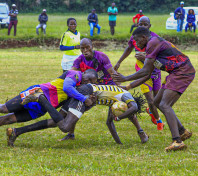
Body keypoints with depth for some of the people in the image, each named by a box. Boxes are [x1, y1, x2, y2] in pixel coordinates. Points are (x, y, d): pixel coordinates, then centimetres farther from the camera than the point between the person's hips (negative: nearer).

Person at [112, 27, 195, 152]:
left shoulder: (153, 43, -11)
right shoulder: (155, 43, 21)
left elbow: (145, 71, -14)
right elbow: (147, 75, 23)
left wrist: (125, 78, -4)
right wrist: (128, 87, 23)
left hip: (183, 72, -10)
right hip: (176, 73, 10)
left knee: (164, 105, -18)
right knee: (157, 102, 17)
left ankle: (178, 141, -29)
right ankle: (183, 132, 20)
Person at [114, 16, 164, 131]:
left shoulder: (155, 38, -13)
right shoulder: (134, 38, -6)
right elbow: (129, 49, 16)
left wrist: (145, 57, -36)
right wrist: (119, 62, 23)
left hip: (155, 71, 0)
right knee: (151, 101, -10)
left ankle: (151, 111, 50)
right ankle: (158, 121, 16)